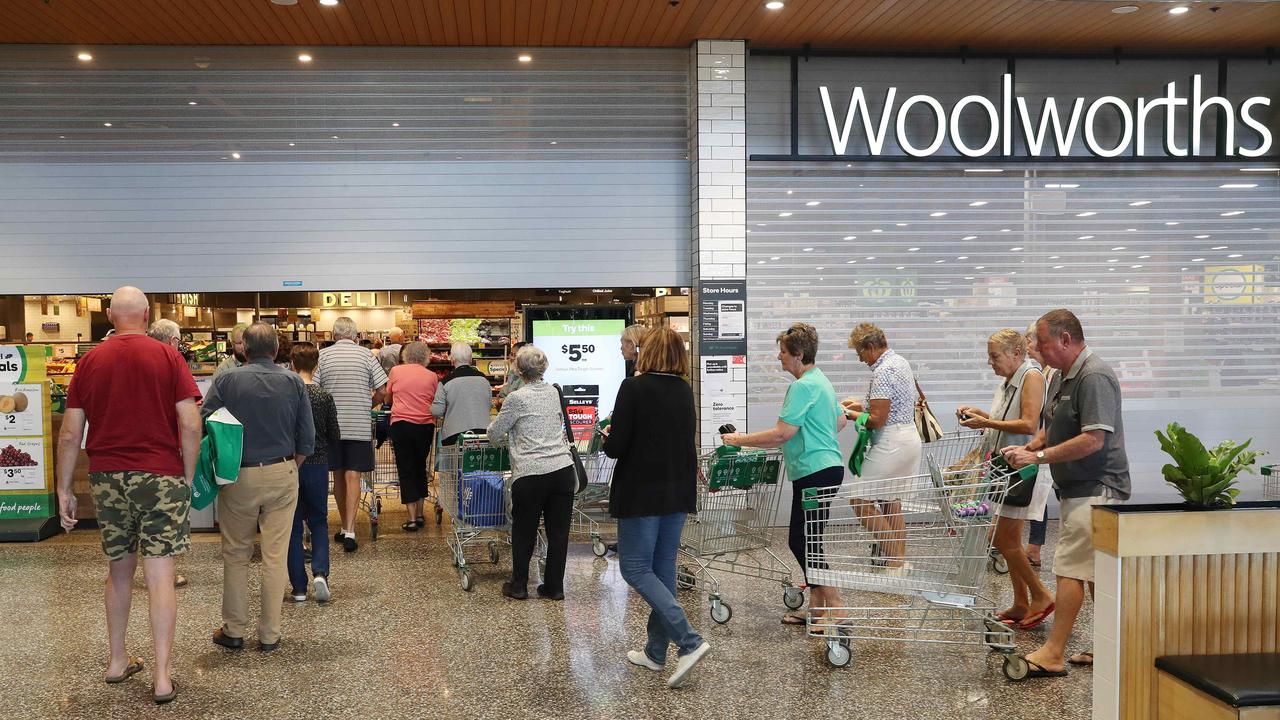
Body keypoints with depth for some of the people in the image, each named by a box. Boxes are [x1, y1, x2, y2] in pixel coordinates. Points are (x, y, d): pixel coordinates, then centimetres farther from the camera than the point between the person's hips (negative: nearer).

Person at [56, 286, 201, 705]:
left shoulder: (89, 362, 4)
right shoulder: (167, 357, -4)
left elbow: (70, 434, 4)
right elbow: (191, 424, -9)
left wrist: (64, 489, 11)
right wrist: (188, 476, 2)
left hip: (107, 479, 3)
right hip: (160, 476, -3)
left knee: (120, 570, 19)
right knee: (159, 576, -2)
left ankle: (117, 661, 28)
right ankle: (162, 677, -2)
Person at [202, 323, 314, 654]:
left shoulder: (226, 381, -7)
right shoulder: (294, 382, -2)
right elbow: (307, 439, -1)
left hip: (239, 477, -1)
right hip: (282, 475, 1)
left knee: (236, 555, 12)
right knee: (276, 557, 6)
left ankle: (234, 630, 19)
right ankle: (269, 635, 13)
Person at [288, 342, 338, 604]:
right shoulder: (324, 396, -8)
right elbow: (335, 436, -1)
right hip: (317, 465, 0)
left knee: (293, 526, 9)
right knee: (319, 521, 17)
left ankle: (299, 588, 10)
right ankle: (320, 573, -4)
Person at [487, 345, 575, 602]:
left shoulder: (517, 398, -6)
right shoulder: (553, 393, 11)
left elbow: (494, 433, 3)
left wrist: (505, 439, 27)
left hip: (531, 474, -4)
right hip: (563, 469, 4)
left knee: (523, 532, 11)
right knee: (558, 531, 9)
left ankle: (518, 586, 21)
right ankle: (554, 587, 16)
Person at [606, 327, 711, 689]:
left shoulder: (633, 388, -13)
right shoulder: (685, 391, 6)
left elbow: (615, 447, -15)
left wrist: (608, 438, 6)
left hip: (641, 493, -6)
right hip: (677, 493, 7)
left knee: (635, 568, 0)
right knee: (663, 569, 13)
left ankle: (689, 642, -12)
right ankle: (655, 651, 19)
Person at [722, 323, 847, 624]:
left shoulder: (803, 387, -16)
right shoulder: (821, 380, 16)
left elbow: (782, 433, -20)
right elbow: (840, 422, 26)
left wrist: (741, 440, -11)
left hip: (815, 472, -11)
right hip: (825, 467, 11)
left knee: (803, 541, -6)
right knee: (806, 540, 14)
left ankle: (836, 609, -3)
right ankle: (816, 608, 20)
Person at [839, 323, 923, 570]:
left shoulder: (883, 371, -18)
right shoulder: (901, 362, 14)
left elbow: (877, 419, -20)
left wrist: (851, 415, -5)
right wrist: (861, 404, 18)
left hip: (891, 444, -10)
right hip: (909, 436, 10)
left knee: (860, 500, -6)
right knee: (892, 502, 16)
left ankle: (893, 555, -6)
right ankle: (899, 560, 21)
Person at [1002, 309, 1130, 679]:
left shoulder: (1094, 377, -17)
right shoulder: (1064, 377, 15)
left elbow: (1094, 439, -24)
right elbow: (1053, 428, 24)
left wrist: (1039, 456, -21)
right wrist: (1029, 448, 6)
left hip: (1094, 491, -10)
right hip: (1080, 491, 10)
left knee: (1070, 569, -9)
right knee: (1096, 572, 13)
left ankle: (1052, 654, -6)